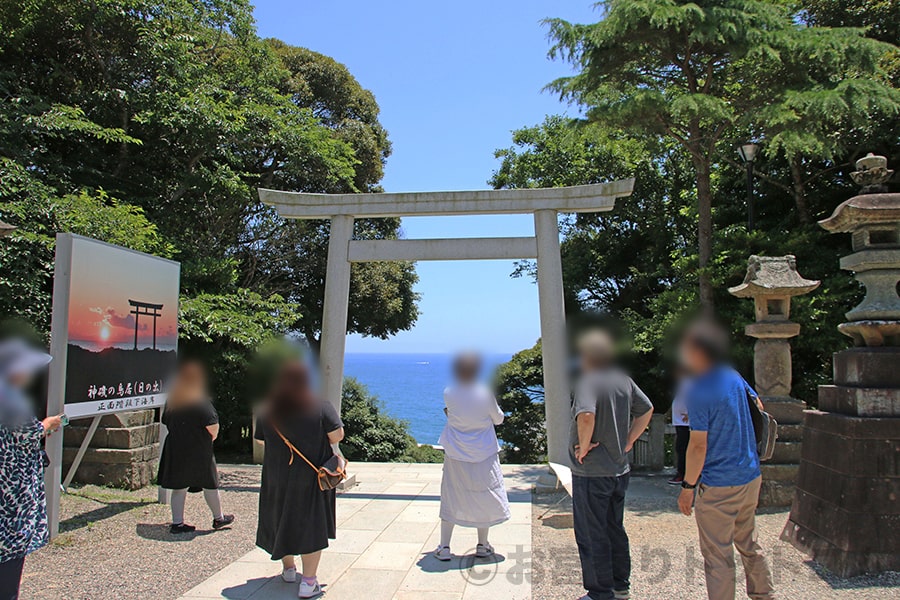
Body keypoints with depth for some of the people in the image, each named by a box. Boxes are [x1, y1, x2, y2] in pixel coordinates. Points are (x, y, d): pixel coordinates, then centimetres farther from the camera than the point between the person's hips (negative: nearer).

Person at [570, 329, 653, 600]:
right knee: (615, 529, 22)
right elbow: (647, 410, 14)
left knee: (592, 535, 6)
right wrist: (627, 443, 12)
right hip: (620, 469, 8)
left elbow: (587, 416, -36)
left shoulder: (588, 381, -19)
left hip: (591, 472, -8)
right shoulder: (624, 380, 4)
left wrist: (583, 446, -20)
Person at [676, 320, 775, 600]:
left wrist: (687, 487, -11)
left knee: (718, 555, 3)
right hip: (751, 477, 8)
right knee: (748, 543, 24)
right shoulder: (735, 377, 3)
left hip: (719, 485, -8)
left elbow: (698, 446, -19)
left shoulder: (700, 390, -20)